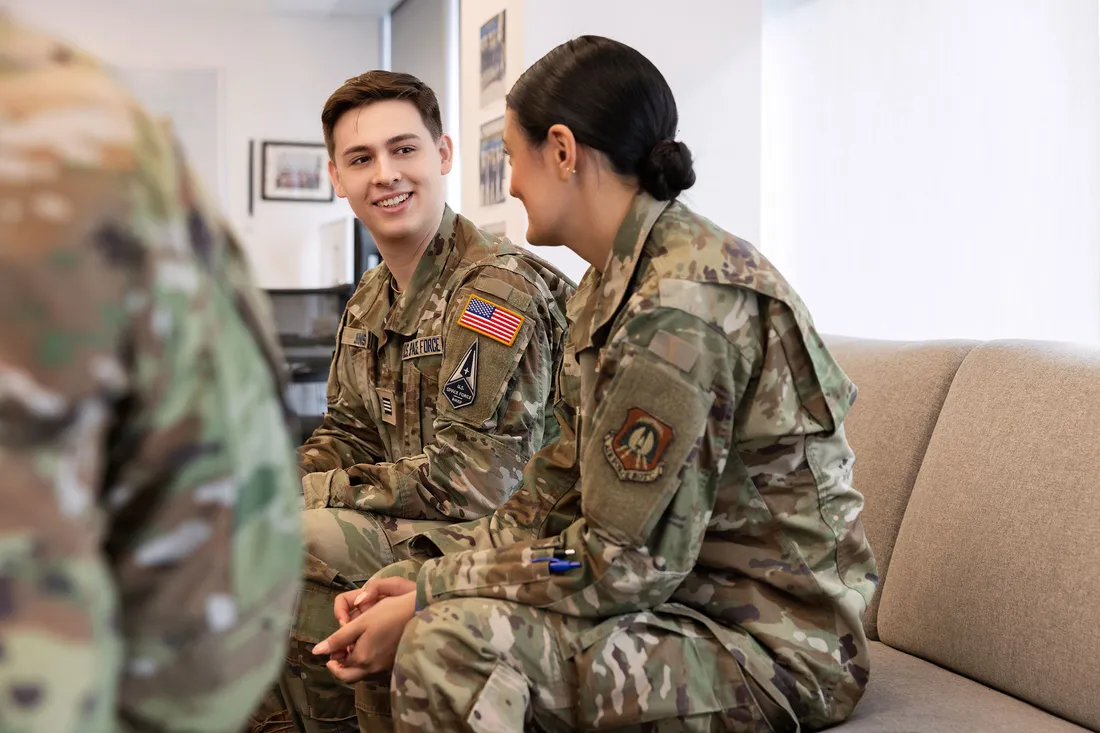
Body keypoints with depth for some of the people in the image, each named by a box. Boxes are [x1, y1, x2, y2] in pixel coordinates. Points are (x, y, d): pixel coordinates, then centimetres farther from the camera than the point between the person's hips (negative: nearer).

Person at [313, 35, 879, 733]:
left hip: (775, 647, -9)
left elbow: (626, 562, -22)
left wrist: (427, 596, -15)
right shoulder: (618, 278, 9)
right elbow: (564, 489, 9)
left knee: (452, 640, -26)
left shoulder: (680, 302, -23)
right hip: (691, 590, 9)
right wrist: (423, 573, -2)